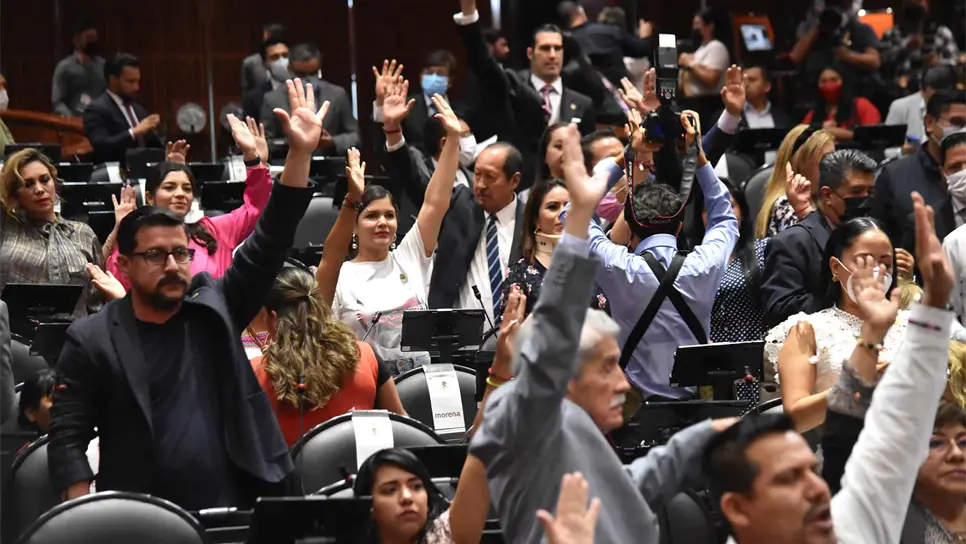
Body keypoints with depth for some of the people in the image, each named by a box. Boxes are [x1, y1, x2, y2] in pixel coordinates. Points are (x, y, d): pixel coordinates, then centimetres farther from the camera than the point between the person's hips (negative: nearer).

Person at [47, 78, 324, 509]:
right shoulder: (91, 340, -1)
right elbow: (68, 441, -3)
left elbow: (267, 247, 2)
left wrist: (300, 153, -7)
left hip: (235, 514, 3)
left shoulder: (214, 306, 6)